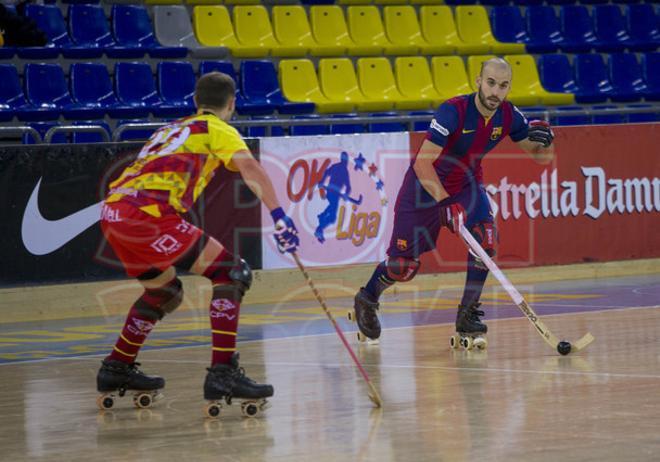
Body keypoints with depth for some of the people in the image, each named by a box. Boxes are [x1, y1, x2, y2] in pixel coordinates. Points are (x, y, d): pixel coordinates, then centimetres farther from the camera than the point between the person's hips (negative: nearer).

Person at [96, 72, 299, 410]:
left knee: (165, 291, 29)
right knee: (232, 274, -5)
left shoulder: (174, 128, 31)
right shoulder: (218, 130, 9)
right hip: (146, 213, -8)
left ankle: (116, 369, 34)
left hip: (112, 213, 8)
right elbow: (250, 169, -9)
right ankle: (223, 373, -15)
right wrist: (279, 216, -19)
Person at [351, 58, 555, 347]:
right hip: (425, 187, -4)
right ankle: (366, 299, 34)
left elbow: (541, 158, -2)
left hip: (466, 184, 5)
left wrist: (544, 141, -26)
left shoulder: (508, 116, -13)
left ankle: (467, 317, -10)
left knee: (485, 237, -22)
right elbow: (422, 163, -35)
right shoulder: (453, 111, -31)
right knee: (403, 265, 2)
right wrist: (445, 203, -43)